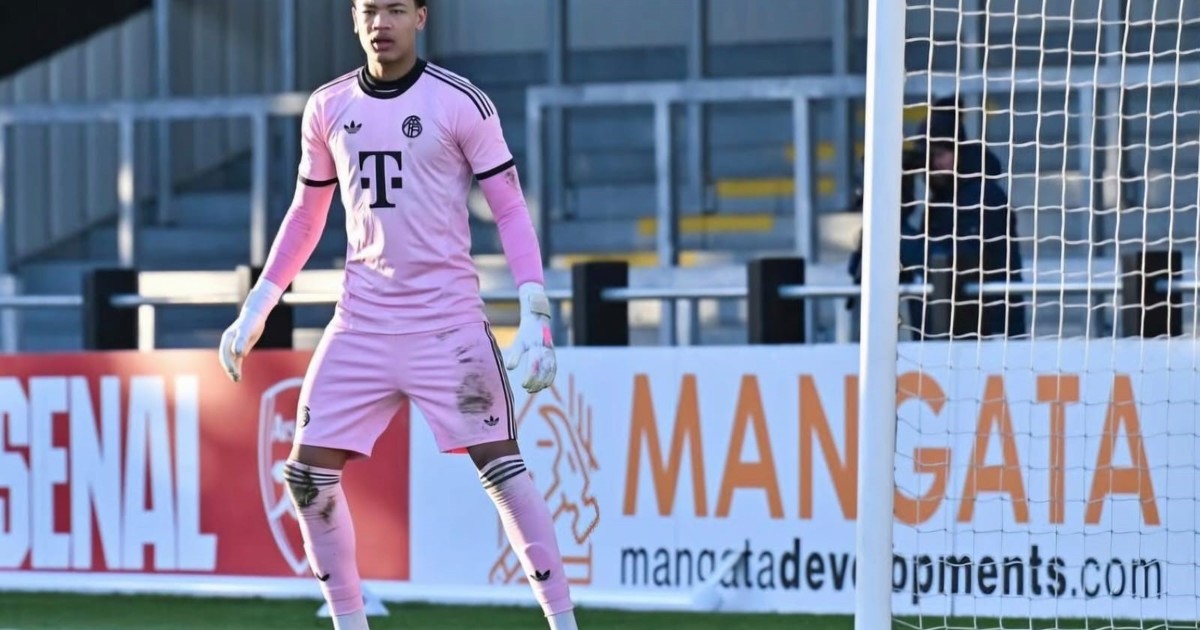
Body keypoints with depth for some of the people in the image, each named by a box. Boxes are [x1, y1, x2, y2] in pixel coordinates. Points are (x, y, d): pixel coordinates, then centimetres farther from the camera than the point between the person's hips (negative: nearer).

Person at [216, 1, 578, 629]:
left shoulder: (461, 103, -5)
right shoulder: (327, 108, 8)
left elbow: (510, 210, -4)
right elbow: (305, 216, 20)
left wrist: (534, 314, -14)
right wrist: (256, 308, 15)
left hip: (447, 319, -4)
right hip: (361, 320, 4)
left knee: (501, 468, -11)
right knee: (308, 474, 1)